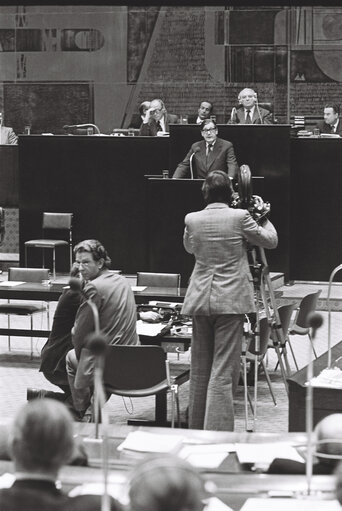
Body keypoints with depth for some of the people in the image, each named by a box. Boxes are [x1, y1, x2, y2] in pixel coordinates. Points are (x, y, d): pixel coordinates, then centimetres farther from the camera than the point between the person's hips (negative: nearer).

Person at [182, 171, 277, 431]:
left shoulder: (192, 219, 0)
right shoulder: (240, 217, -9)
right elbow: (271, 240, 5)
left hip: (200, 300, 4)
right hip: (231, 300, -4)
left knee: (199, 370, 14)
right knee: (224, 371, -3)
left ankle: (197, 430, 23)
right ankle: (217, 431, -8)